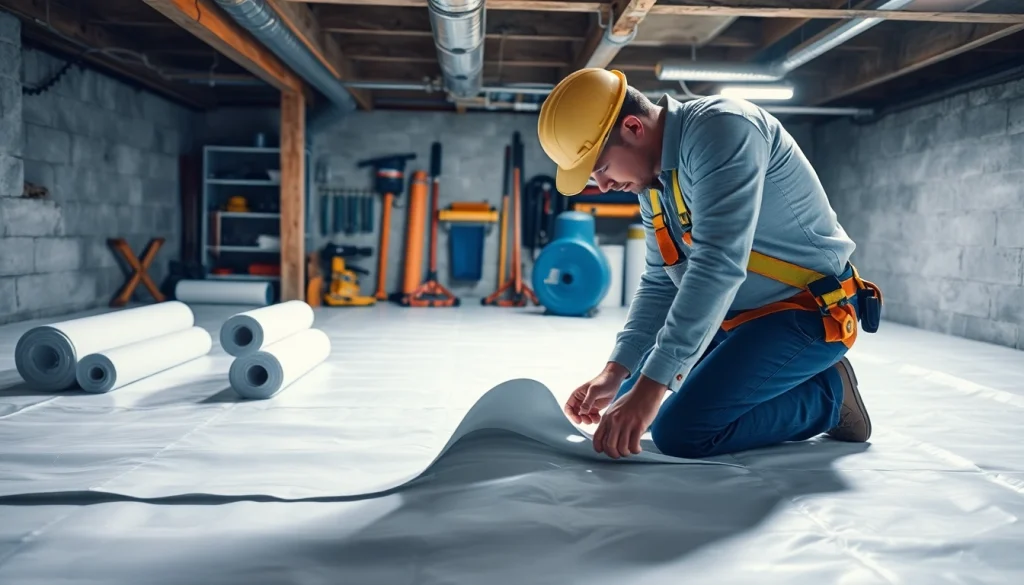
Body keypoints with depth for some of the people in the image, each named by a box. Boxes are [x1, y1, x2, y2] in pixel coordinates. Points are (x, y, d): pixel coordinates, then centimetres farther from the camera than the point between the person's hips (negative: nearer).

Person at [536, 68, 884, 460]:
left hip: (807, 313, -9)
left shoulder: (720, 129, -25)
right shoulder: (653, 179, 3)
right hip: (736, 317, 9)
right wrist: (616, 372, -4)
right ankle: (800, 384, 17)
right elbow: (660, 282, 8)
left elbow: (719, 265, -34)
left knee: (679, 431, -22)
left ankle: (825, 395, 0)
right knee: (630, 409, 13)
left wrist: (651, 385, -36)